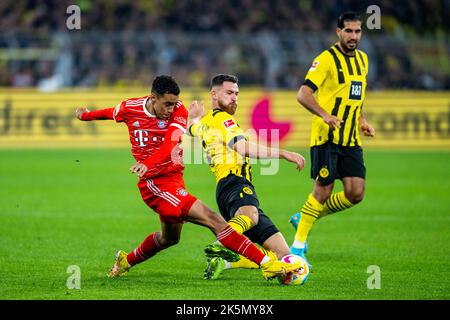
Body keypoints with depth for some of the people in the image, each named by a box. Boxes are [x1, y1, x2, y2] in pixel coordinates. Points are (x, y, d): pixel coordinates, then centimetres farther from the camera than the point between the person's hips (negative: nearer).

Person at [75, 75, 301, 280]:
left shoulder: (179, 111, -8)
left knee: (169, 237, 28)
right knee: (213, 220, -18)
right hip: (155, 184, -4)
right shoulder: (130, 108, -7)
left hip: (174, 178, 4)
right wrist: (86, 115, 35)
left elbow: (170, 144, -25)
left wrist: (147, 164, -42)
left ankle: (126, 261, 55)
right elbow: (111, 113, 17)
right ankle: (266, 264, -26)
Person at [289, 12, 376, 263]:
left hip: (351, 139, 7)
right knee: (323, 190, -8)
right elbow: (303, 94, -18)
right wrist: (325, 115, -32)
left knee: (355, 194, -3)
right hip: (326, 136, -7)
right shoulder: (327, 59, -10)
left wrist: (362, 120, 14)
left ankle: (305, 218, 18)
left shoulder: (362, 59, 14)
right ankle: (298, 244, 7)